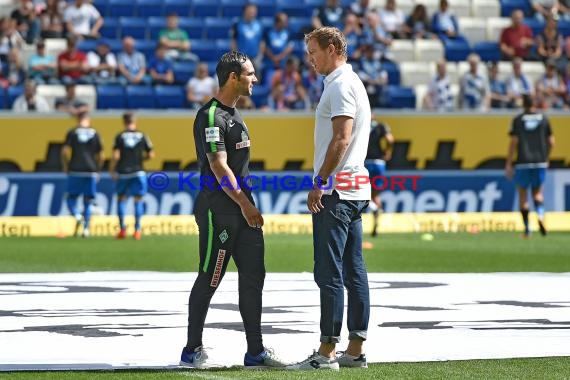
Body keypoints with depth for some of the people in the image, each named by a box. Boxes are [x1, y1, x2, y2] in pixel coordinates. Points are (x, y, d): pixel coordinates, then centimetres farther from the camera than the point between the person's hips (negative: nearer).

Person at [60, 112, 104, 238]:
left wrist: (65, 167, 7)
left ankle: (77, 216, -21)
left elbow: (65, 151, -7)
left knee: (71, 198, 8)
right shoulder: (95, 134, 7)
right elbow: (101, 156, 6)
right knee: (87, 201, 9)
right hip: (91, 172, 2)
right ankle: (86, 229, 2)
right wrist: (98, 170, 18)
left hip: (75, 171, -2)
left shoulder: (72, 133, 1)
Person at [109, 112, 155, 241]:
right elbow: (151, 154, 0)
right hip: (138, 172, 0)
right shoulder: (142, 136, 1)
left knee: (121, 199, 11)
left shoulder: (120, 137, -3)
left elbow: (116, 156, -9)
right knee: (138, 200, 5)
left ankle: (122, 229, 5)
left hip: (123, 173, 0)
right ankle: (137, 230, 0)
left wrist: (112, 170, 1)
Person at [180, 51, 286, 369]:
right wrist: (244, 203, -22)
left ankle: (256, 351, 11)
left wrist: (248, 203, 19)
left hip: (242, 207, 9)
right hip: (218, 209, -9)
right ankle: (192, 350, 7)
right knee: (209, 280, -2)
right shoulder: (211, 116, -14)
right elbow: (218, 166, -20)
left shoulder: (234, 113, 16)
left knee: (253, 277, 8)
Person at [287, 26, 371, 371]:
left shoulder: (340, 85, -12)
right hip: (355, 191, 10)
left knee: (329, 272, -9)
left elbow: (341, 139, -20)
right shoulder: (353, 82, 19)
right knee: (354, 271, 9)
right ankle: (356, 349, 11)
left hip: (336, 192, -10)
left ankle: (327, 352, -9)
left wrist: (320, 182, -18)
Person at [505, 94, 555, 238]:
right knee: (537, 192, 16)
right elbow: (551, 142, 5)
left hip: (523, 162, -2)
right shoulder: (544, 119, 4)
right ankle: (540, 216, -13)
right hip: (540, 162, 2)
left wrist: (508, 164, -3)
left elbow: (514, 142, -7)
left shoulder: (518, 120, -2)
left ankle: (527, 229, 6)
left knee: (523, 194, 8)